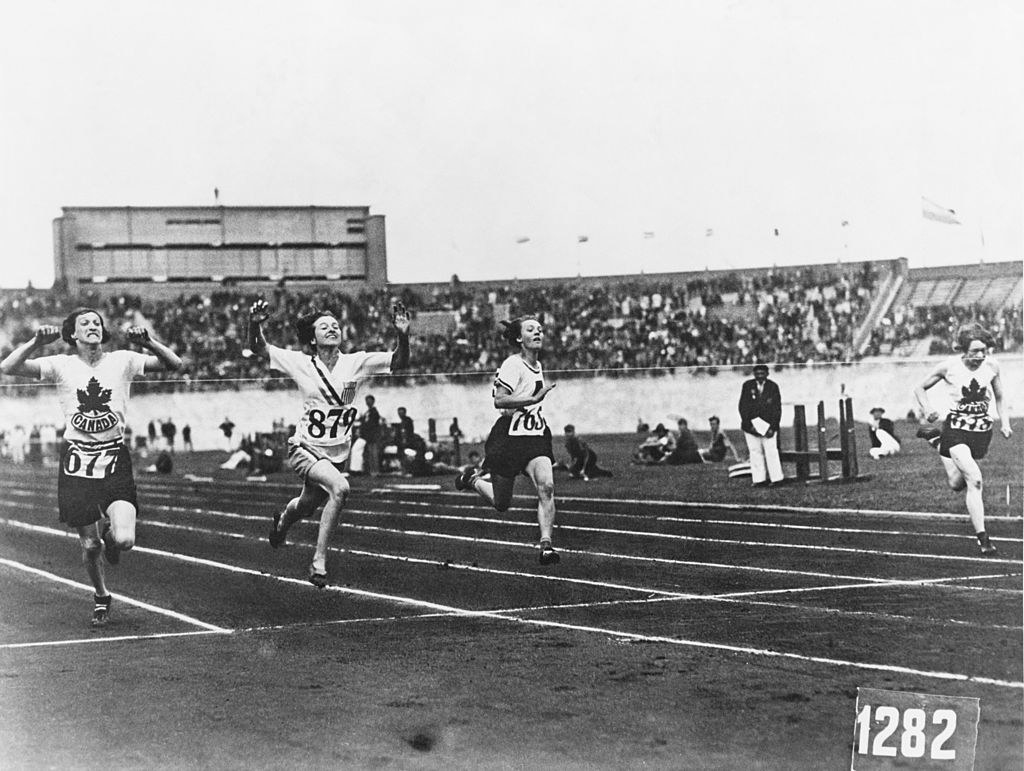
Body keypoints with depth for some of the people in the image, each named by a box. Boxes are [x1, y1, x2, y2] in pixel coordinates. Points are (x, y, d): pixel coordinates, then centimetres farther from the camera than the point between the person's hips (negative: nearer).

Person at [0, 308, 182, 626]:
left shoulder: (122, 361, 0)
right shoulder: (62, 365, -1)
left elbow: (174, 364, -5)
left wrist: (147, 342, -19)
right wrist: (37, 342, -20)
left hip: (115, 459, 0)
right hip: (76, 462, 0)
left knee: (124, 540, -18)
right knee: (89, 546, 3)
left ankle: (109, 532, 21)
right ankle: (101, 597, 34)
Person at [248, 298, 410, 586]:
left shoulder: (355, 362, -6)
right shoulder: (301, 363, -8)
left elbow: (399, 362, -12)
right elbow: (259, 348, -6)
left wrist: (403, 335, -31)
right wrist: (255, 325, -26)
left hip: (337, 452, 4)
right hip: (305, 448, -4)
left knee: (307, 507, 22)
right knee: (340, 488, -31)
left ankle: (283, 519, 61)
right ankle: (319, 561, -21)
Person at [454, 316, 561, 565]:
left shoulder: (538, 366, 12)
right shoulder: (513, 365, -13)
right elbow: (499, 400, -24)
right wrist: (533, 398, -29)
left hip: (535, 437, 6)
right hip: (509, 438, -6)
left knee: (546, 486, -21)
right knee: (501, 503, 7)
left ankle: (546, 545, -22)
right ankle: (472, 479, 38)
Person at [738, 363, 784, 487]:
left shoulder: (773, 387, 1)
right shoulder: (747, 386, 3)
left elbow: (777, 409, 0)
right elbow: (743, 407, 1)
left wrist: (772, 427, -10)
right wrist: (750, 424, -9)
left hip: (768, 426, -1)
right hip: (751, 425, 1)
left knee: (771, 451, -6)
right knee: (755, 452, 0)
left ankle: (776, 478, -1)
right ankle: (759, 480, 3)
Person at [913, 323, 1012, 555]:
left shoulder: (991, 365, -3)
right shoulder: (949, 366, -11)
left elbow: (999, 399, 11)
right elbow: (920, 388, 2)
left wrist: (1005, 423, -2)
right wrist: (927, 408, -16)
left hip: (983, 430, 4)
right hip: (956, 429, -4)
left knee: (957, 484, 15)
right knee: (974, 480, -23)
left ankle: (936, 440, 40)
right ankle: (982, 536, -17)